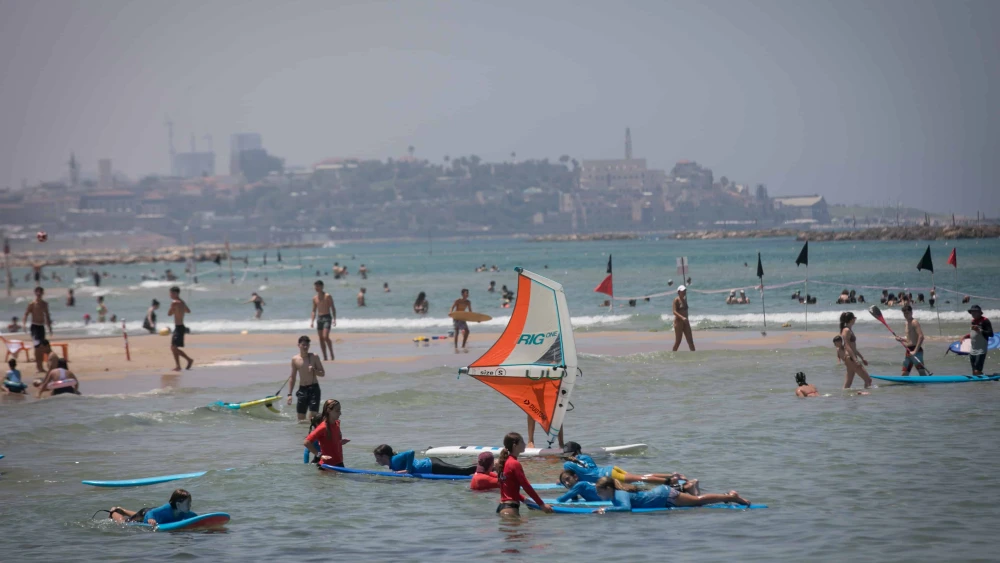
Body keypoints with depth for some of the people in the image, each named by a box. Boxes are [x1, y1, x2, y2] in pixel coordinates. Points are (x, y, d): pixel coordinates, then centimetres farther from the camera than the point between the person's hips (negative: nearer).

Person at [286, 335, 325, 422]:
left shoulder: (314, 357, 0)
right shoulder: (295, 359, 5)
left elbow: (323, 373, 4)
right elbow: (292, 377, 12)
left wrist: (314, 370, -17)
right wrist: (289, 394, 7)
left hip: (314, 388, -2)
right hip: (302, 389, 2)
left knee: (313, 415, -14)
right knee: (301, 419, 3)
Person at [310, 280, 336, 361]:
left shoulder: (328, 296, -4)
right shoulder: (315, 298, 12)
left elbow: (333, 308, -5)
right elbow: (314, 311, 17)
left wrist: (334, 319, -14)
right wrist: (312, 321, 9)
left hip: (327, 318, -6)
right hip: (319, 318, 6)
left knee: (325, 337, -18)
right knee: (321, 339, 2)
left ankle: (331, 353, -3)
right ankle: (324, 357, 6)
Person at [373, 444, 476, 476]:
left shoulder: (395, 461, -18)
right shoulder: (395, 458, 10)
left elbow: (411, 452, -33)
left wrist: (408, 470, -27)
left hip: (433, 468, -9)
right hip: (430, 462, 9)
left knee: (463, 471, -11)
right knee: (462, 470, 11)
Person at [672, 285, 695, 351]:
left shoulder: (685, 299, 13)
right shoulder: (676, 300, -10)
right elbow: (674, 312, -20)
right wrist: (682, 317, -34)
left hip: (685, 322, 7)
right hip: (678, 321, -7)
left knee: (690, 339, 3)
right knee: (678, 340, -3)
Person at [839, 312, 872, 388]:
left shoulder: (849, 330, 19)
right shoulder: (847, 330, -11)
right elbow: (847, 346, -19)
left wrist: (862, 358, 27)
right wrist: (855, 359, -26)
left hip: (852, 358, 10)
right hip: (850, 358, -10)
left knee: (847, 385, 7)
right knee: (868, 380, -11)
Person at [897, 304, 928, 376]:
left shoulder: (914, 322, -9)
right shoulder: (907, 323, 19)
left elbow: (921, 337, -21)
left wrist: (915, 351, -25)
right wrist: (902, 339, 10)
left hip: (916, 350, -9)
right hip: (909, 351, 10)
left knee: (922, 372, -17)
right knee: (904, 374, 10)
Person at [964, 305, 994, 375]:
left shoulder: (985, 321, -10)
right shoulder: (973, 321, 14)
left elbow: (991, 334, -16)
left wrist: (980, 330, -25)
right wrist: (966, 336, 10)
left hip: (981, 350, -8)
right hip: (972, 350, 8)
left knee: (977, 371, -17)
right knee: (974, 372, 10)